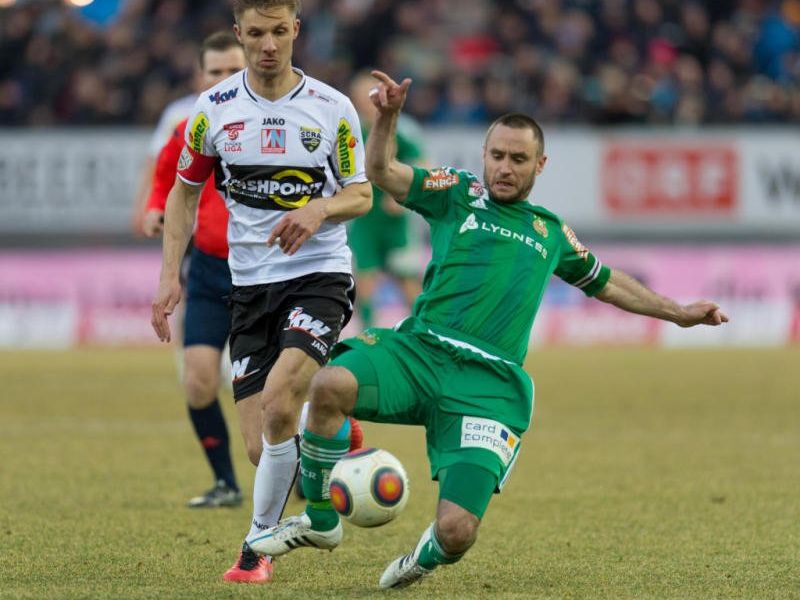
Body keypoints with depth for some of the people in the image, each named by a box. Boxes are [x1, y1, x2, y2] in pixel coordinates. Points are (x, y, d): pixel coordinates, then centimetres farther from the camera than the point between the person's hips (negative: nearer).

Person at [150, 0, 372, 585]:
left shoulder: (333, 108, -2)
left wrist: (319, 209, -17)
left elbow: (362, 195, 5)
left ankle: (259, 543, -11)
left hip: (320, 274, -3)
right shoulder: (214, 109, 2)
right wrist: (170, 274, 4)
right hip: (250, 284, 3)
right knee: (261, 446, -5)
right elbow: (184, 191, 13)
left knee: (278, 401, -26)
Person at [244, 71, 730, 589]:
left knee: (457, 532, -17)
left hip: (489, 383, 1)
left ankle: (428, 555, 25)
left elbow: (606, 283, 39)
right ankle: (320, 521, -11)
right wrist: (387, 117, -18)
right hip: (418, 350, -1)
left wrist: (676, 311, 38)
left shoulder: (552, 232, 23)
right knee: (331, 384, -35)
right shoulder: (460, 194, 14)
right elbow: (381, 172, 0)